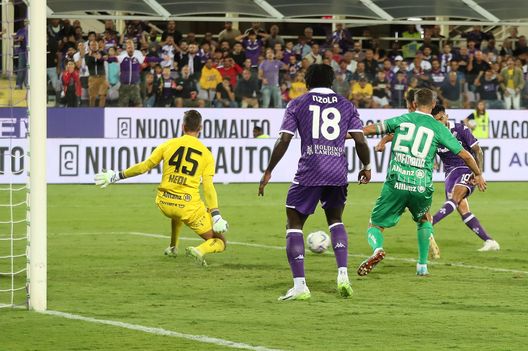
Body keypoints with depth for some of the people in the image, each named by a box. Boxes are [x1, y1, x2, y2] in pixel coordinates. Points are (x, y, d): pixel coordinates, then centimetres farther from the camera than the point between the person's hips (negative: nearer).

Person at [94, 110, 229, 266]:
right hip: (189, 206, -4)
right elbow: (208, 186, -9)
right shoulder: (206, 154, -1)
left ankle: (173, 247, 45)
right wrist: (216, 217, -9)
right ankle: (200, 250, -28)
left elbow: (143, 167, 4)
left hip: (164, 203, 4)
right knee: (219, 243, 3)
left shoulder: (168, 145, 2)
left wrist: (116, 176, 15)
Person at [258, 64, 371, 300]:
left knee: (294, 225, 7)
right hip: (338, 172, 3)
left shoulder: (297, 105, 4)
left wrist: (269, 171, 5)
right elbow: (360, 141, 4)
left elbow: (284, 141, -2)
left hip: (308, 173, -3)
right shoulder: (346, 106, 10)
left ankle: (299, 285, -4)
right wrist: (367, 167, 20)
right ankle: (343, 275, 7)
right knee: (335, 220, 24)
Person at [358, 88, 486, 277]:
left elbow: (371, 129, 12)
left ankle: (377, 248, -25)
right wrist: (478, 175, 27)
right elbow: (465, 155, 10)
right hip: (421, 187, 1)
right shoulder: (438, 128, 7)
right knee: (424, 220, 30)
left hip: (395, 183, -1)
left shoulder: (402, 119, 10)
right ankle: (422, 265, 24)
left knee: (375, 226, 8)